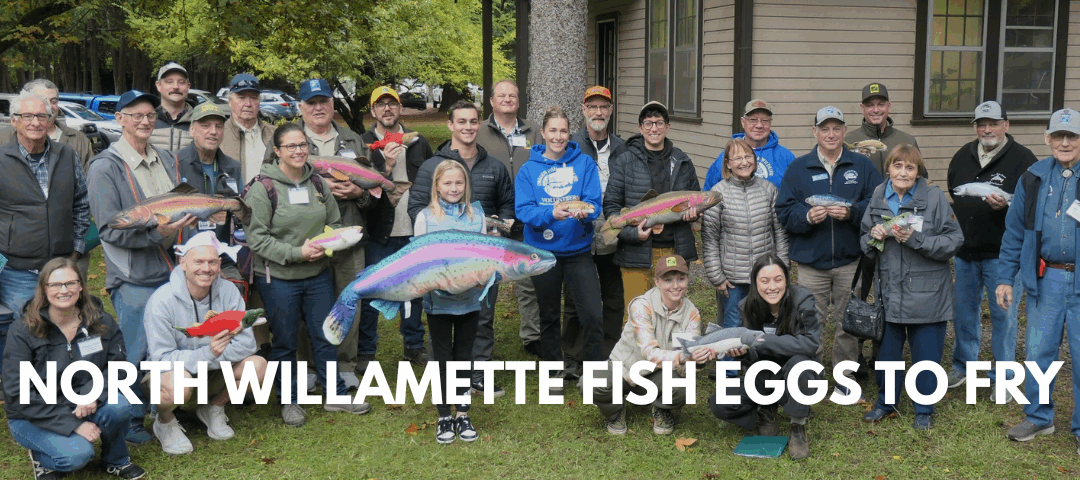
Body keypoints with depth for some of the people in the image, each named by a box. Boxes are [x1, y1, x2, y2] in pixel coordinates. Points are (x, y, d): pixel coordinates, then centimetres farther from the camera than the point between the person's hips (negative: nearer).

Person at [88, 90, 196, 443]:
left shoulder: (167, 161, 13)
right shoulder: (105, 167, -7)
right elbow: (109, 229, -13)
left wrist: (183, 223, 3)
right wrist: (157, 232, -24)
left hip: (173, 271, 6)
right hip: (134, 278, -6)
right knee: (136, 354, 0)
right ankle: (130, 423, 16)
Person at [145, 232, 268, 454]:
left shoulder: (228, 291, -12)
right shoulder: (162, 301, -22)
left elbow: (246, 343, -14)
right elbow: (161, 358, -24)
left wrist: (215, 356, -31)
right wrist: (206, 354, -38)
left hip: (213, 370, 4)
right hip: (170, 370, -4)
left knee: (257, 365, -21)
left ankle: (213, 409, 8)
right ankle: (165, 422, -1)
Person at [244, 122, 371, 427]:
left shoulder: (317, 182, 6)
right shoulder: (263, 187, -11)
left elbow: (334, 222, 14)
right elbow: (256, 237, -14)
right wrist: (296, 253, -20)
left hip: (319, 274, 5)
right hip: (278, 278, -5)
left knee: (325, 336, 14)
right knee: (284, 342, 8)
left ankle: (336, 395, 27)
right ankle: (288, 400, 25)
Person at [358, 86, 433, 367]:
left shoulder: (418, 143, 10)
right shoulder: (363, 144, 0)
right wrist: (385, 163, -23)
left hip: (414, 233, 3)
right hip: (379, 233, -3)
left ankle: (414, 345, 27)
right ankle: (365, 351, 14)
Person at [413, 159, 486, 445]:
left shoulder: (476, 214, 6)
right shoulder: (425, 216, 0)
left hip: (469, 296, 2)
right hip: (438, 299, -2)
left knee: (464, 355, 11)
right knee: (443, 357, 6)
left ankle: (463, 414, 22)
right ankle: (444, 417, 17)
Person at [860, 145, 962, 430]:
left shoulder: (934, 197, -7)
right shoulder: (878, 198, 5)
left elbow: (954, 241, -10)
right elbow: (865, 244, 14)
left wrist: (916, 240, -22)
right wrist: (873, 236, -9)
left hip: (927, 293, -3)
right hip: (889, 291, 3)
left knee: (926, 354, 6)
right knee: (887, 350, 13)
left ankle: (924, 410, 24)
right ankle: (886, 403, 32)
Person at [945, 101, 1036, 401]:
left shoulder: (1022, 159, -7)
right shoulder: (963, 156, 10)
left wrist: (1007, 205, -29)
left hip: (1001, 253, -5)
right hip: (965, 252, 5)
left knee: (1003, 314, 3)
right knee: (964, 310, 14)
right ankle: (963, 366, 30)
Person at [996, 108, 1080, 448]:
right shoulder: (1033, 179, 5)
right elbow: (1014, 232, 8)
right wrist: (1005, 278, 5)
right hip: (1045, 279, 2)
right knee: (1037, 352, 9)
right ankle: (1039, 417, 25)